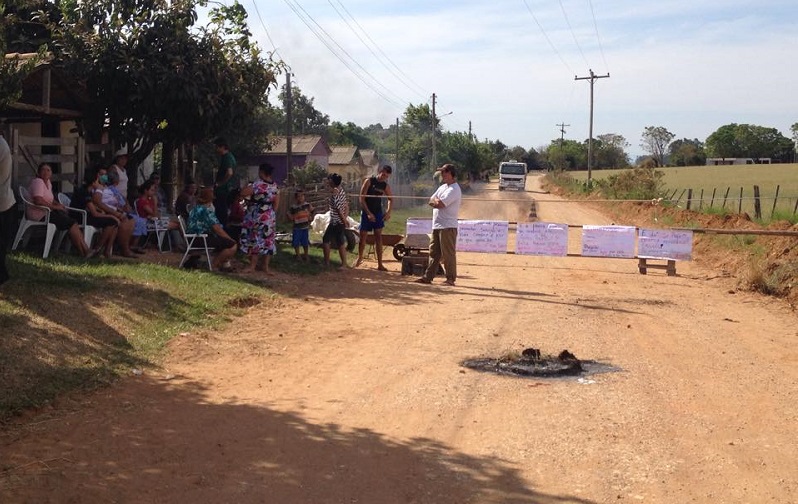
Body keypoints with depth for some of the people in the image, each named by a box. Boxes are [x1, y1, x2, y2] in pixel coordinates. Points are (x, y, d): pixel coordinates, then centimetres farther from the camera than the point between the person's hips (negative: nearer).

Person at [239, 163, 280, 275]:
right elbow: (276, 203, 9)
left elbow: (243, 193, -17)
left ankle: (252, 266, 7)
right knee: (268, 241, 7)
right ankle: (266, 267, 12)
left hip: (256, 217, -6)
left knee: (255, 241, 2)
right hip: (269, 218, 6)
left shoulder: (257, 184, -18)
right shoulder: (275, 186, 3)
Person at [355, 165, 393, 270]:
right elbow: (362, 199, -11)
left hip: (378, 213, 3)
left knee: (378, 237, -2)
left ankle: (380, 264, -3)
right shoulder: (369, 181, -9)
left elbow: (390, 199, 18)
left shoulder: (385, 186, 2)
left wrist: (388, 212, 2)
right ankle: (359, 258, 27)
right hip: (366, 212, -2)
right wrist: (368, 213, -16)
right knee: (363, 237, 3)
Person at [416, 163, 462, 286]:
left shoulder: (454, 189, -13)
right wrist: (437, 202, -6)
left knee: (448, 253, -5)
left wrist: (435, 200, 0)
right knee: (434, 253, 11)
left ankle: (451, 279, 0)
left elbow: (439, 204, -21)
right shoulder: (443, 187, 18)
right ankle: (428, 277, 16)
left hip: (448, 226, -9)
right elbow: (431, 202, 14)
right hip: (437, 225, 9)